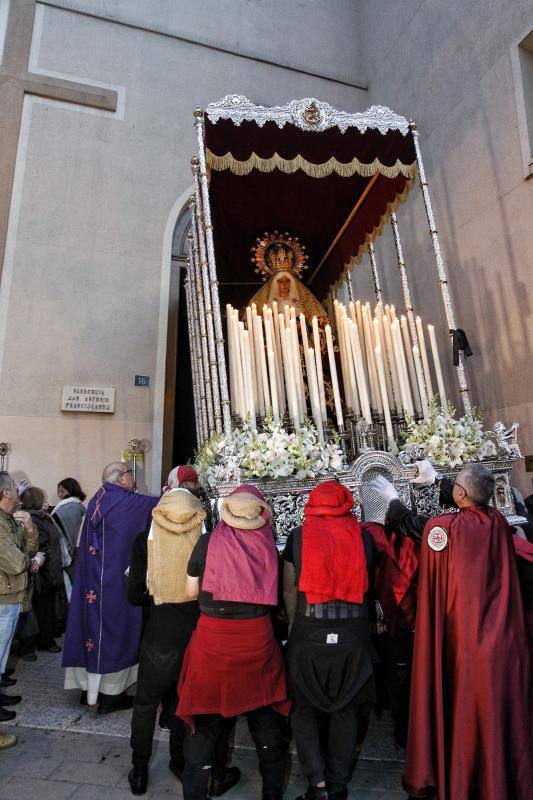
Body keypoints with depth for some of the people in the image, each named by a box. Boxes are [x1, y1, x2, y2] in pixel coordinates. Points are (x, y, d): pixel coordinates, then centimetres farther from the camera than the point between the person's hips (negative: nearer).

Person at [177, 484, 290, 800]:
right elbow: (275, 594, 2)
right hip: (258, 640, 2)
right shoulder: (269, 545, -8)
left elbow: (191, 591, 0)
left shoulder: (208, 542, -9)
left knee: (205, 720, 18)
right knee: (265, 719, 22)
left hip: (213, 639, -1)